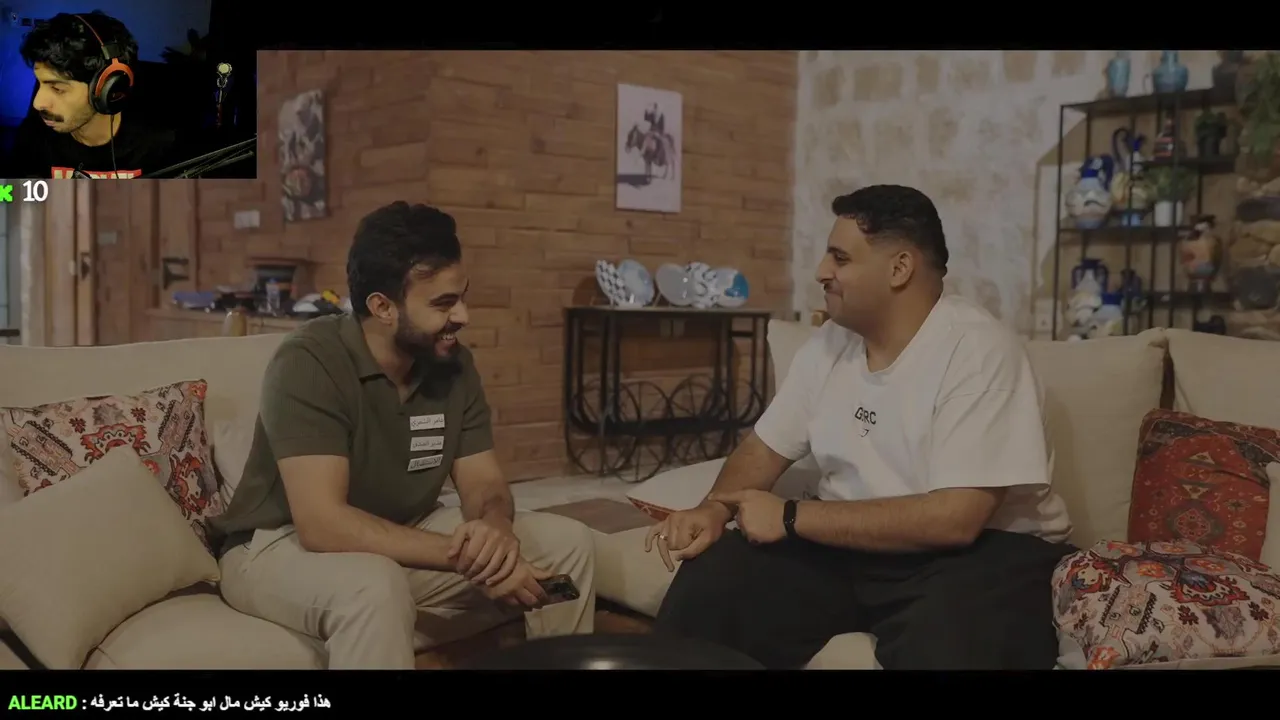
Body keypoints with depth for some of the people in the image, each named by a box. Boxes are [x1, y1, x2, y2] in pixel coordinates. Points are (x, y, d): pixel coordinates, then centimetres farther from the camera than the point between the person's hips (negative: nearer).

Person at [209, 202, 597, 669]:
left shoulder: (453, 363, -6)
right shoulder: (309, 364, -25)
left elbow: (484, 484, -4)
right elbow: (322, 524, -33)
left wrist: (495, 527, -29)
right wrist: (466, 556, -34)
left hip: (400, 540, 6)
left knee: (568, 542, -6)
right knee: (375, 586, -40)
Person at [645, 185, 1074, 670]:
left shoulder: (977, 349, -18)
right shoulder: (829, 343, 4)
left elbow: (955, 519, -26)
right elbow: (765, 447, 11)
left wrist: (791, 517, -21)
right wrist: (714, 509, -11)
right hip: (852, 544, 6)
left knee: (942, 645, -38)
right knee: (713, 578, -15)